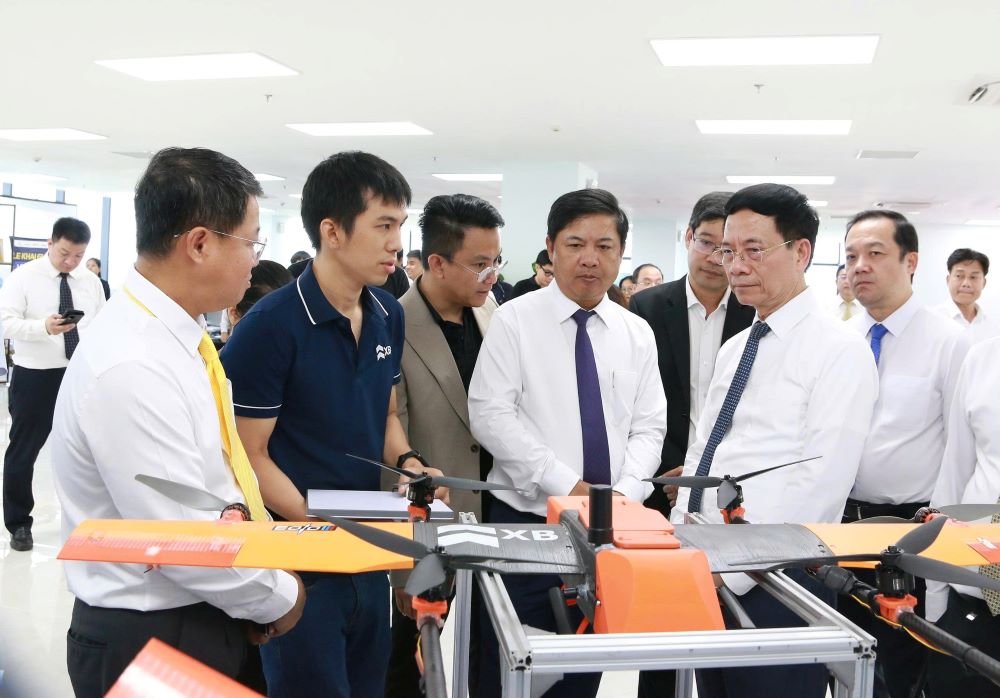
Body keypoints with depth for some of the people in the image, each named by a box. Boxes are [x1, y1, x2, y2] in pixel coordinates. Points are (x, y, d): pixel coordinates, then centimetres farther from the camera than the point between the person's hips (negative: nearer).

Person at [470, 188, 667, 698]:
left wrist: (626, 494, -12)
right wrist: (567, 485, -18)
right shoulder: (514, 321, -5)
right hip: (525, 520, -3)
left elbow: (648, 426, 5)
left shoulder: (637, 334, 8)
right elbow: (490, 415, -13)